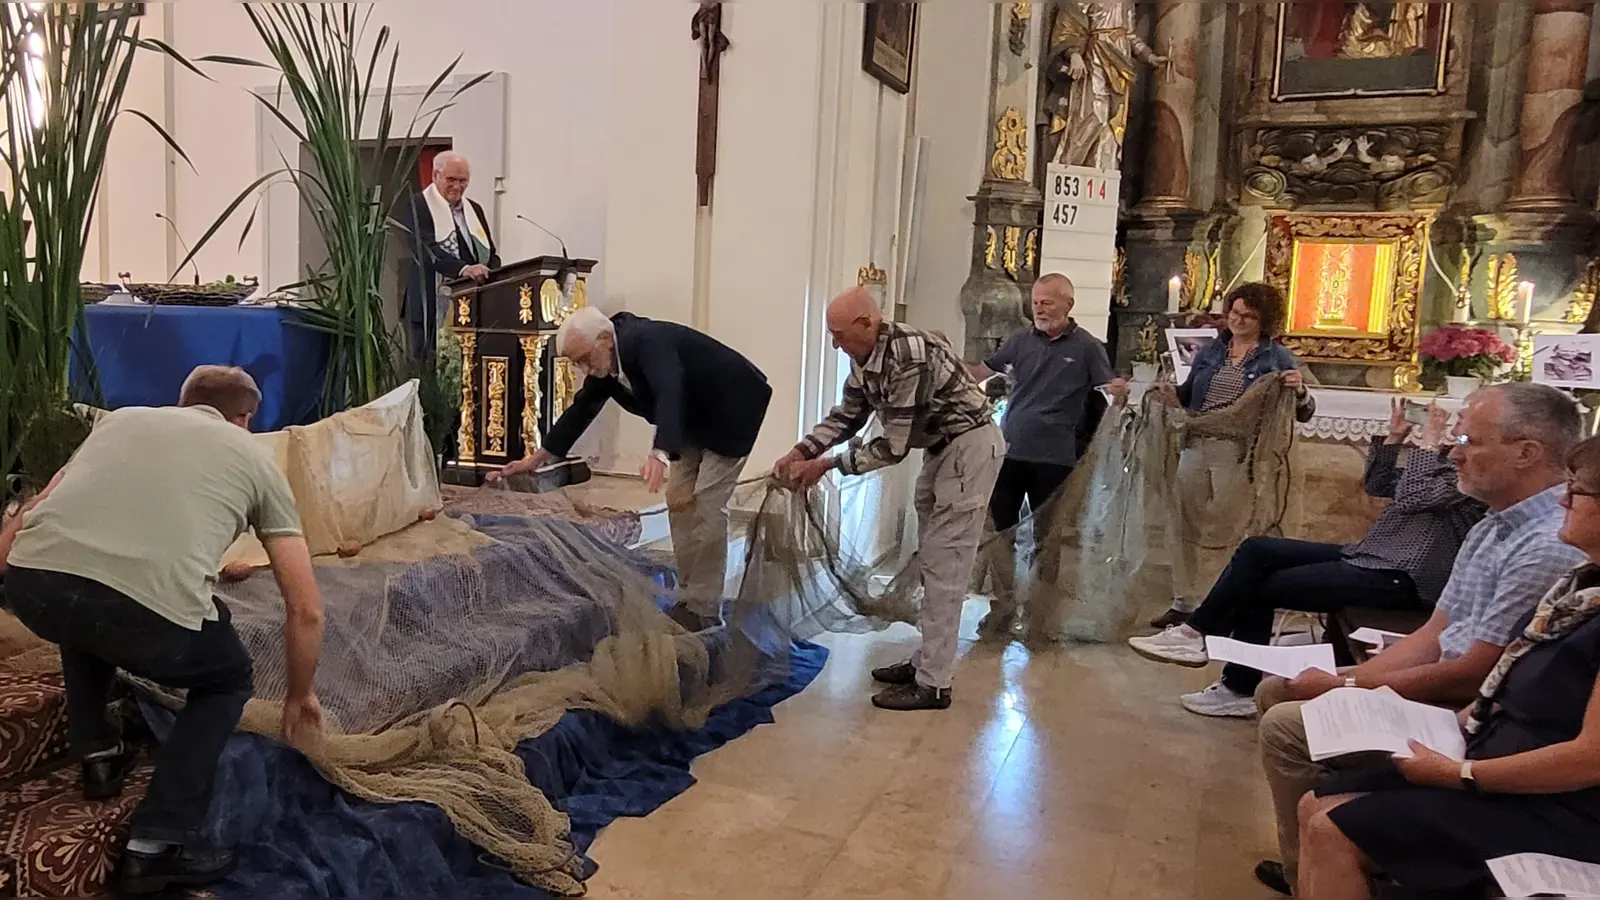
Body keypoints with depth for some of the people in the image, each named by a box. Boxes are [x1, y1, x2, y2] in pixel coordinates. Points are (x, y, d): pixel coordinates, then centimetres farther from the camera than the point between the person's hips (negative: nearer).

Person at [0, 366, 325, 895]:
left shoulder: (122, 417, 30)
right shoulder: (256, 459, 22)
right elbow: (306, 610, 20)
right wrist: (300, 694, 34)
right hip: (149, 613, -4)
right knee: (228, 681, 27)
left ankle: (96, 753, 43)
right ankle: (157, 843, 15)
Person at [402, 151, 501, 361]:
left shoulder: (474, 209, 20)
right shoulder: (418, 207, -1)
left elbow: (492, 253, 18)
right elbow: (425, 250, -16)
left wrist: (491, 274, -6)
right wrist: (463, 269, -32)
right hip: (432, 306, -5)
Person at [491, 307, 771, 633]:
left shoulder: (647, 341, -32)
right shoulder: (602, 359, -6)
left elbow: (670, 394, -48)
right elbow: (581, 409, 5)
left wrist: (661, 453, -64)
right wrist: (539, 457, 6)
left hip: (730, 410, -9)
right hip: (693, 420, 9)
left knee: (707, 505, -12)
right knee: (679, 502, 6)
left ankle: (704, 609, -7)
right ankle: (689, 597, 13)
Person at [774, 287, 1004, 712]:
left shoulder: (908, 356, -29)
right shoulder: (865, 357, 0)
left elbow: (893, 446, -26)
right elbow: (846, 416, 10)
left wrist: (826, 465, -19)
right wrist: (801, 451, -3)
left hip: (970, 446, -10)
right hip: (940, 448, 10)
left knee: (944, 567, -7)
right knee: (931, 563, 14)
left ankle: (933, 684, -1)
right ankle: (928, 661, 26)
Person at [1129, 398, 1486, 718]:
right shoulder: (1451, 457, 16)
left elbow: (1410, 499, -23)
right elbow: (1377, 485, 17)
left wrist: (1428, 443, -14)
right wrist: (1394, 438, 6)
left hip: (1400, 578, -9)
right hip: (1370, 556, 9)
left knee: (1260, 588, -13)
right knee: (1257, 550, -5)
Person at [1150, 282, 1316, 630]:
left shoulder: (1277, 358, -1)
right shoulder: (1211, 350, 12)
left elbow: (1304, 414, -3)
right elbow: (1189, 394, 18)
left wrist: (1300, 391, -24)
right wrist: (1172, 394, -3)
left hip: (1238, 455, -5)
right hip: (1195, 447, 5)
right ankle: (1184, 602, 22)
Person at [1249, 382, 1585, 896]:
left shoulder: (1552, 547, -25)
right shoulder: (1496, 524, 8)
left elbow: (1472, 675, -24)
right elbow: (1433, 636, 8)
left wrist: (1343, 688, -14)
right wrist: (1347, 684, -5)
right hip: (1443, 681, 10)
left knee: (1286, 727, -17)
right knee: (1276, 691, 8)